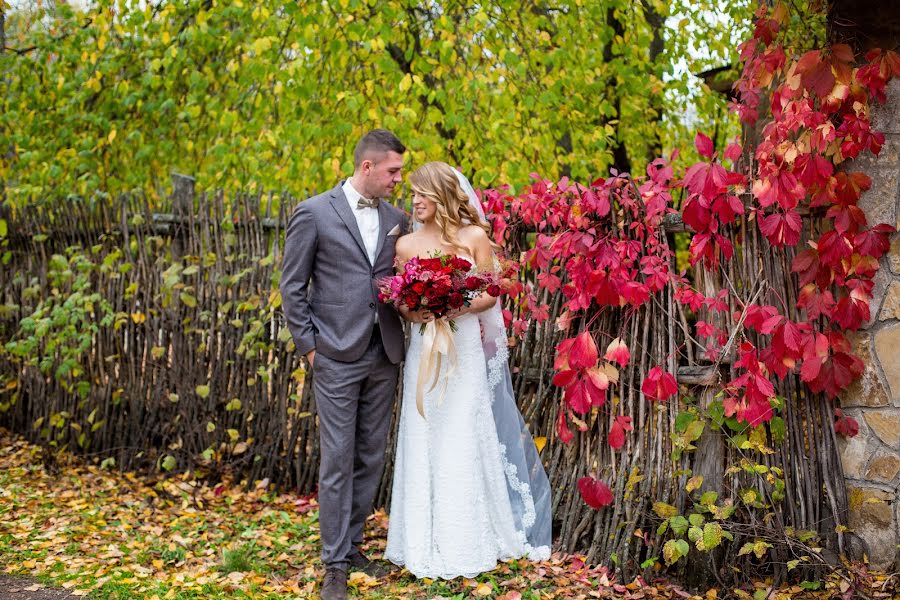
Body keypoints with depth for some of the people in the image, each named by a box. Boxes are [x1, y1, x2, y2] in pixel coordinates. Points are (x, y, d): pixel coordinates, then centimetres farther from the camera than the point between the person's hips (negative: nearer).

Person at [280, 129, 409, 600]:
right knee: (337, 461, -2)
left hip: (384, 357, 5)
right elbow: (292, 287, -2)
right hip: (336, 358, -5)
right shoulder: (314, 213, -4)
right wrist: (308, 346, -6)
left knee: (371, 459, 10)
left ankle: (351, 545, 24)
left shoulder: (397, 219, 10)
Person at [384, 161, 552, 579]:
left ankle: (468, 541, 13)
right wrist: (413, 312, -14)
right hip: (423, 352, 2)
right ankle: (428, 541, 14)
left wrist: (457, 308, -17)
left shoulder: (474, 237, -1)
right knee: (424, 445, 3)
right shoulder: (406, 245, 5)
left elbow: (490, 295, 0)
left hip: (467, 351, -2)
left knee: (465, 444, 1)